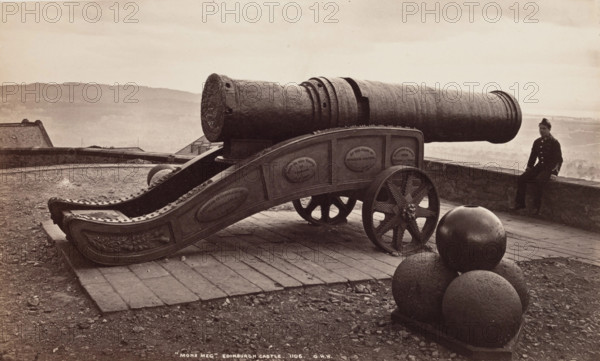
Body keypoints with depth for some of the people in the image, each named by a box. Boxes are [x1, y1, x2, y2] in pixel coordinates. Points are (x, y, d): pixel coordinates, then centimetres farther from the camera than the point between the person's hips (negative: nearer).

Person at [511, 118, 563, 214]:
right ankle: (520, 203, -10)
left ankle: (536, 207, -27)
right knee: (522, 178, -14)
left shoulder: (554, 142, -5)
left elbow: (559, 159, -8)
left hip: (550, 169, -6)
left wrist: (554, 172, -18)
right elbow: (533, 156, 21)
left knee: (539, 181, -34)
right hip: (539, 167, 6)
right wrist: (528, 168, 11)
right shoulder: (537, 142, 13)